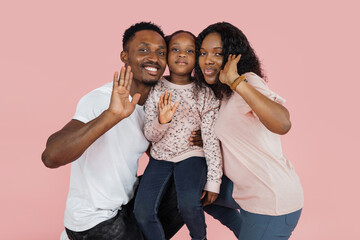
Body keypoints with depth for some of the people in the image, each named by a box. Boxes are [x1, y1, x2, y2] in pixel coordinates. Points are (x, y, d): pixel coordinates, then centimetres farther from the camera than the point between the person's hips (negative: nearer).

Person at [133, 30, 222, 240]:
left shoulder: (205, 94, -5)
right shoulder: (155, 90, -2)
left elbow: (212, 139, -6)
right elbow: (150, 136, -1)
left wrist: (213, 181, -9)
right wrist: (161, 121, -24)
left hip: (192, 155, -2)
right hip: (161, 157, 2)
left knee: (189, 203, -28)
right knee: (143, 211, -17)